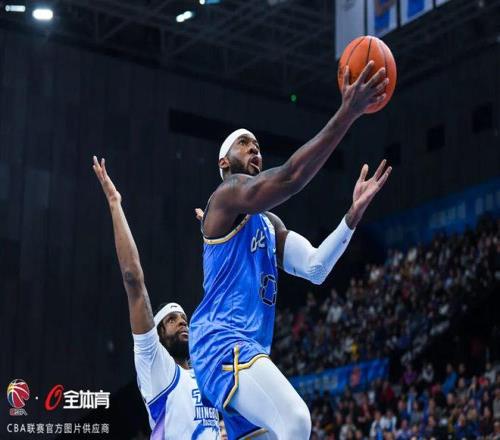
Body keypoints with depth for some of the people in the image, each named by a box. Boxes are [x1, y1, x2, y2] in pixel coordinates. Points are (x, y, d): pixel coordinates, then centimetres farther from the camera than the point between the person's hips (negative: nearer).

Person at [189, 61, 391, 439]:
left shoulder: (270, 224, 26)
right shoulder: (228, 195, -1)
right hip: (221, 340, -10)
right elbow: (289, 178, -21)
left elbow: (315, 269, 11)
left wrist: (355, 213, -1)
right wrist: (347, 114, -25)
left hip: (250, 348, 10)